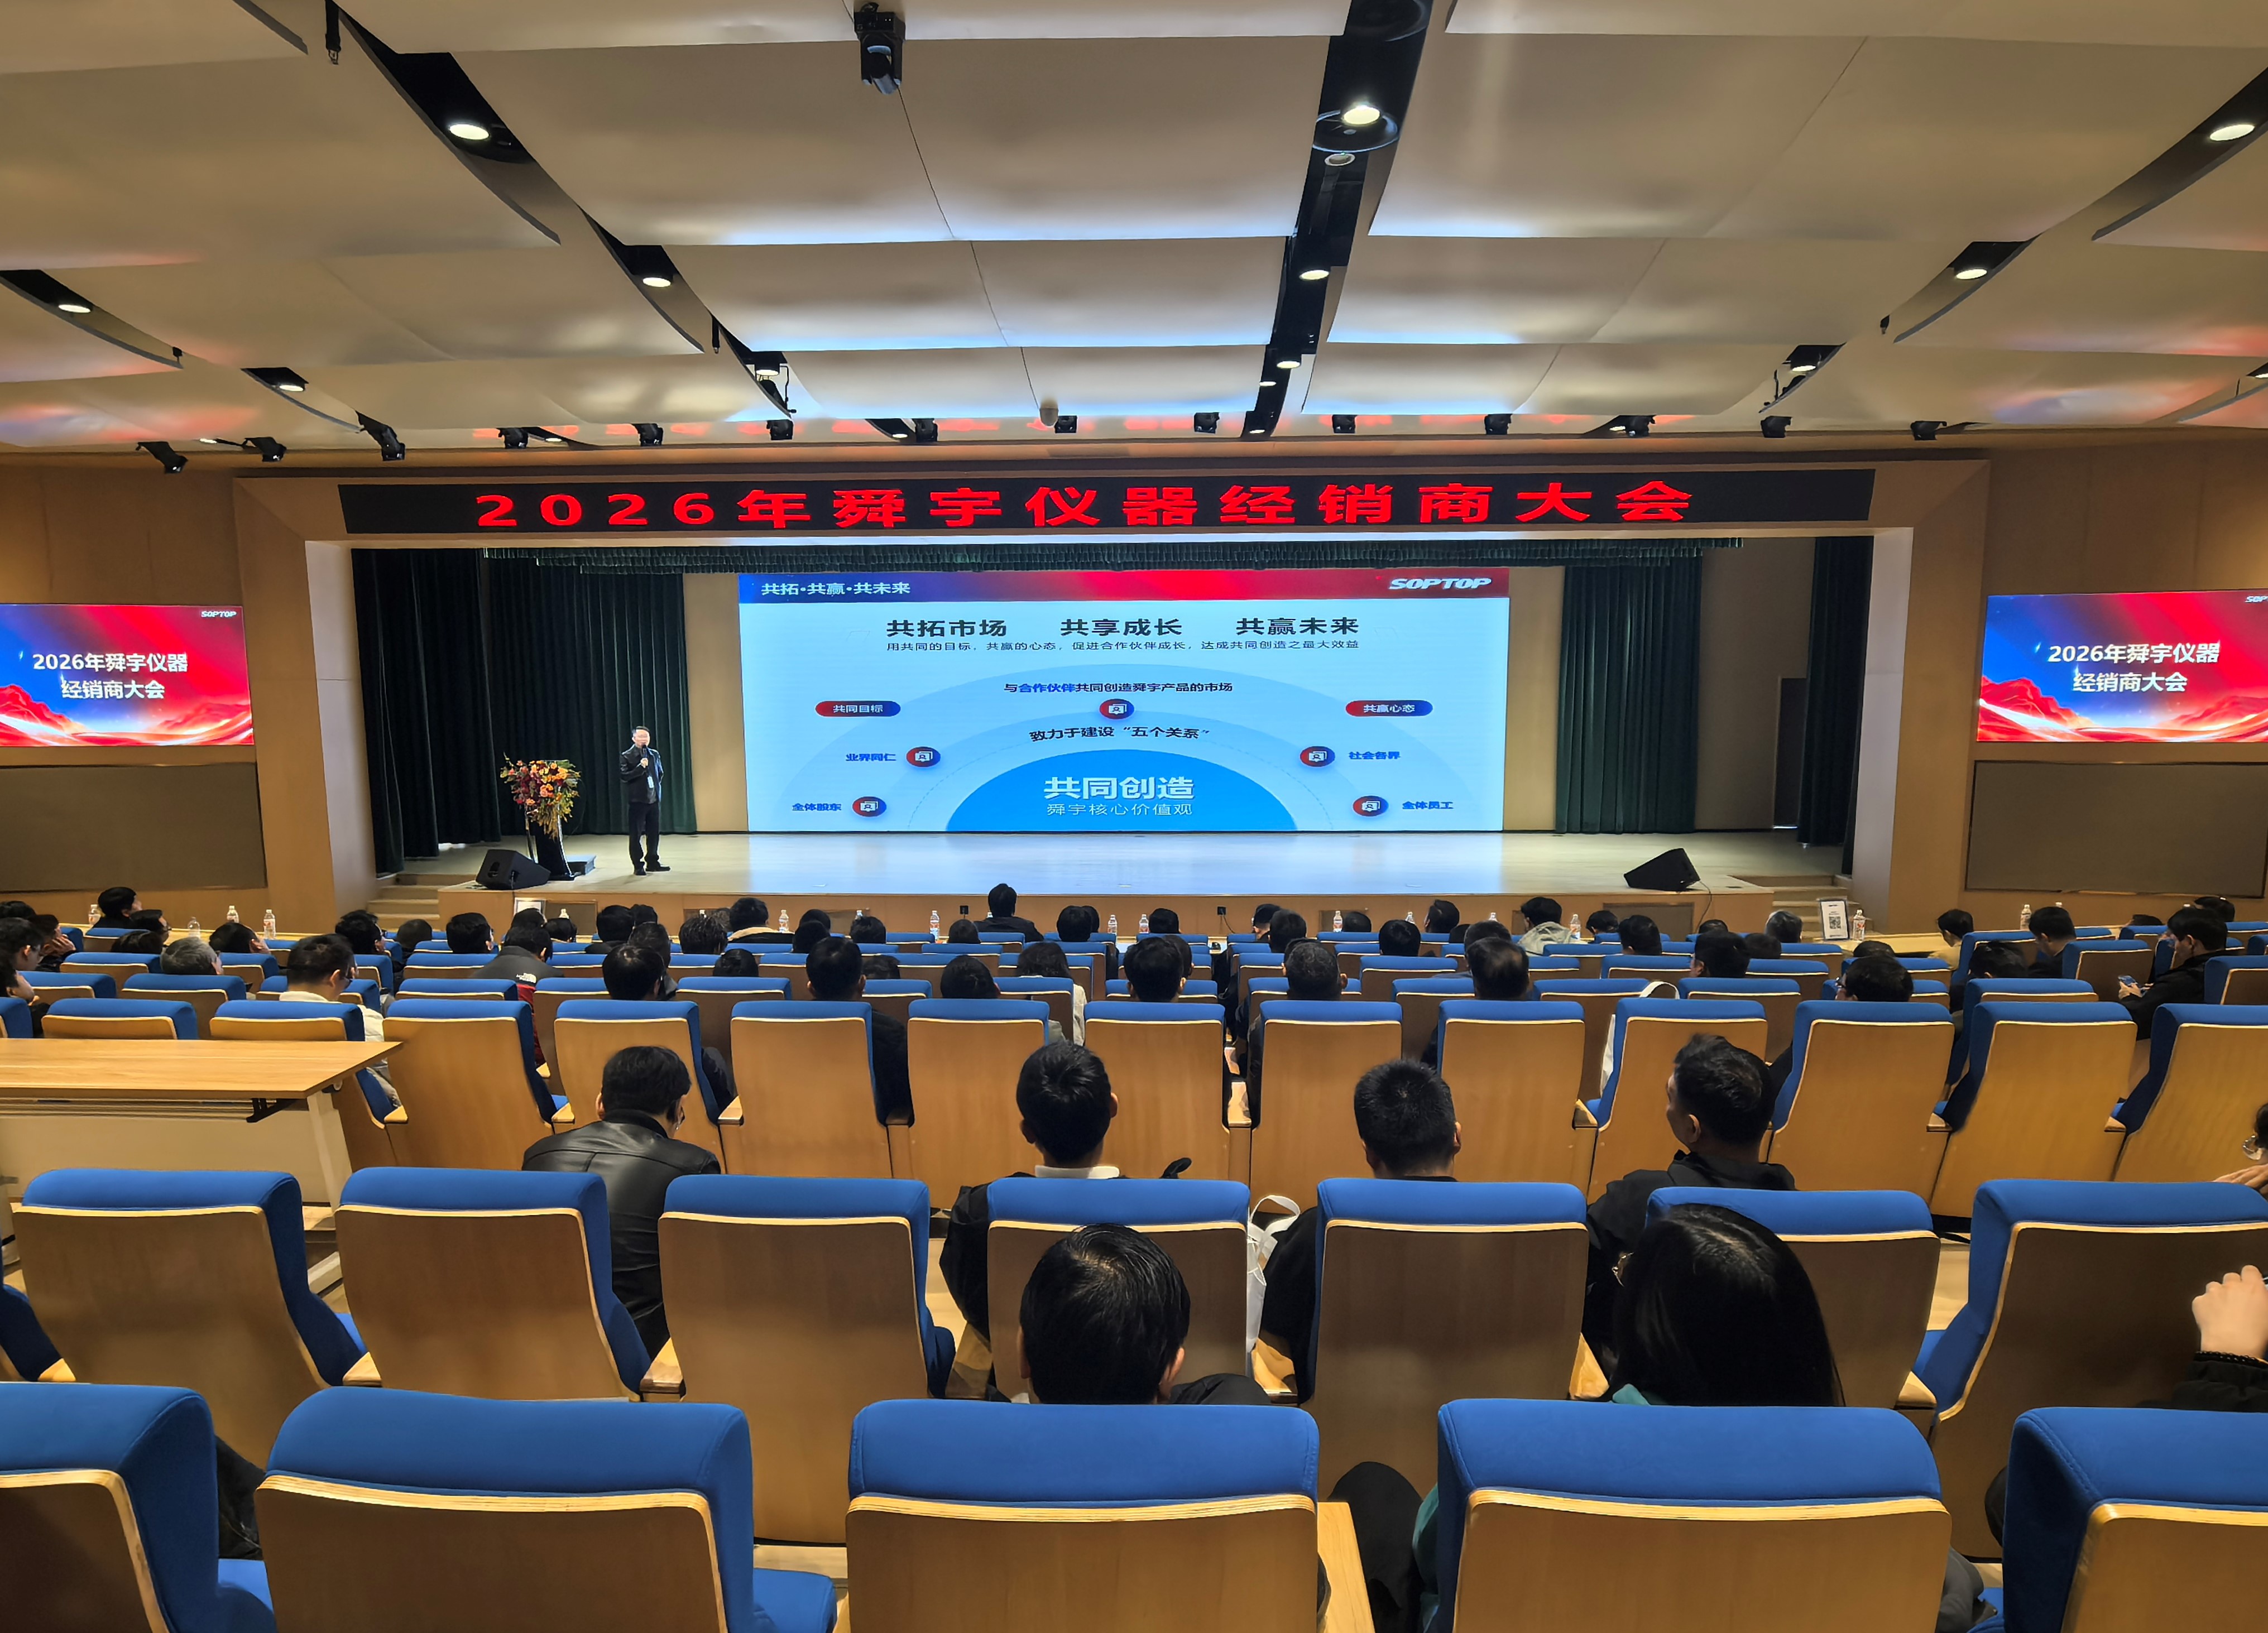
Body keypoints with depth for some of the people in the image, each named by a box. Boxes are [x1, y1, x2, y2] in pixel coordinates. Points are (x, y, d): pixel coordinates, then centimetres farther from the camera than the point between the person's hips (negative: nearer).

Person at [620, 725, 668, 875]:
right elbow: (625, 777, -15)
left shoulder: (655, 754, 10)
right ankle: (638, 866, 7)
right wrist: (640, 767, -23)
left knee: (654, 833, 9)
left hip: (654, 799, 5)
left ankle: (653, 863, 20)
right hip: (637, 800, -5)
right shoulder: (627, 756, -5)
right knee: (636, 834, 1)